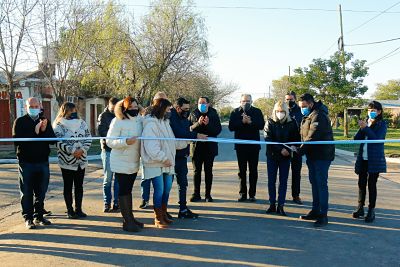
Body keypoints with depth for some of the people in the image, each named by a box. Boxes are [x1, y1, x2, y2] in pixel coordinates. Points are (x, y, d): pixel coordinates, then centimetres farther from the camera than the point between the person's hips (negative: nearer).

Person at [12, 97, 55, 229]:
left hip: (43, 162, 4)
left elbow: (53, 139, 1)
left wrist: (44, 130, -16)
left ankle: (39, 216, 24)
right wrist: (34, 132, -19)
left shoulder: (45, 121, 10)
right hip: (26, 162, -3)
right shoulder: (20, 122, -1)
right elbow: (16, 140, -14)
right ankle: (28, 218, 12)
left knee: (41, 192, 11)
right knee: (27, 192, 2)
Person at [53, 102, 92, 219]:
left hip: (81, 160, 4)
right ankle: (70, 210, 16)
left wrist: (82, 150, -13)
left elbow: (88, 138, 3)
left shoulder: (82, 123, 6)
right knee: (68, 186, 6)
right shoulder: (59, 125, -8)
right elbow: (59, 143, -17)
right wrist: (73, 151, -22)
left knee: (79, 185, 10)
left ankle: (78, 209, 21)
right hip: (67, 161, -4)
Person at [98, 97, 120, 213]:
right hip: (108, 149, -3)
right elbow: (101, 131, -10)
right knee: (108, 178, 1)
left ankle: (117, 203, 14)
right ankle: (107, 203, 10)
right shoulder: (104, 116, 2)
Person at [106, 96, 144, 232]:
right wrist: (125, 142, -28)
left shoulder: (139, 120, 5)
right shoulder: (118, 121, -12)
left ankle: (130, 217, 24)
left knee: (128, 190, 15)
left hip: (134, 162, 6)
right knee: (123, 190, -2)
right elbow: (109, 141, -15)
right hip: (121, 163, -6)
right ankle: (127, 221, 4)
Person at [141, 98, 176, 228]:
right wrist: (164, 158, -20)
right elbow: (151, 146, -21)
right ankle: (158, 218, 11)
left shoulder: (165, 122, 14)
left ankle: (163, 214, 28)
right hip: (155, 164, -8)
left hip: (166, 163, 8)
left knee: (167, 189, 13)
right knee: (159, 191, -2)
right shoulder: (151, 123, -15)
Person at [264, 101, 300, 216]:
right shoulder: (270, 122, -3)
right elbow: (268, 138, -11)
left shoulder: (292, 123, -1)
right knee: (271, 181, 5)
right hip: (272, 155, 0)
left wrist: (289, 150, -16)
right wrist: (280, 149, -21)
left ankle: (280, 206, 8)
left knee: (283, 181, 2)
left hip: (286, 156, 0)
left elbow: (296, 139, 3)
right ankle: (272, 205, 15)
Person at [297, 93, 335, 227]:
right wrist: (301, 149, 3)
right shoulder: (308, 116, 15)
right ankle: (315, 211, 25)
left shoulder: (318, 116, -17)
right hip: (312, 155, 10)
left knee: (321, 183, -7)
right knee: (314, 182, 14)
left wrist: (300, 150, -19)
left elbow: (312, 138, -24)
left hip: (322, 155, -10)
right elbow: (304, 135, 16)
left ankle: (323, 215, -2)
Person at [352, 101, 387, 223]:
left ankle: (371, 211, 7)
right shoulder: (366, 122, 11)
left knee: (371, 184, -1)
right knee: (361, 183, 8)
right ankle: (360, 208, 19)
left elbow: (377, 138, -18)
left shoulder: (382, 124, -3)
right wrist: (362, 128, -10)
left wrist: (365, 128, -21)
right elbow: (356, 138, 5)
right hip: (363, 159, 5)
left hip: (374, 160, -5)